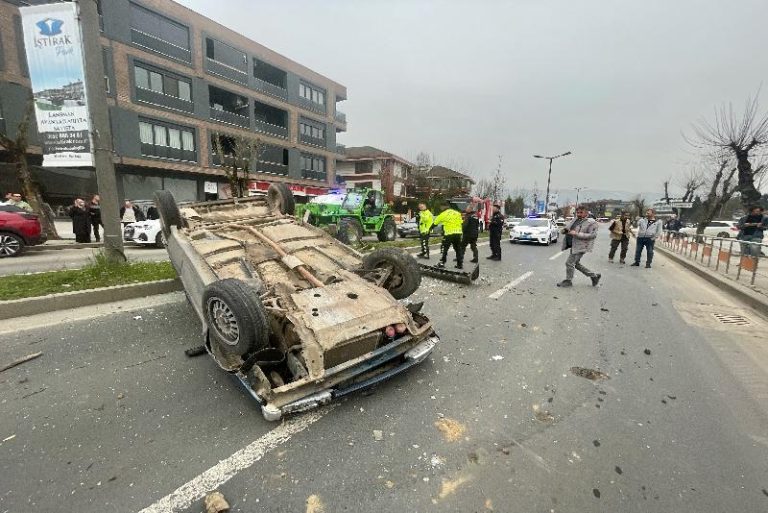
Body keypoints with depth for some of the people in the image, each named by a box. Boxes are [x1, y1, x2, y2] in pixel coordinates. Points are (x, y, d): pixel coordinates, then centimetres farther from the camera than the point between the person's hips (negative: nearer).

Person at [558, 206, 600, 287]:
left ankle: (568, 281, 11)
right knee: (576, 264, 18)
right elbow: (567, 228, 22)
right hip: (573, 246, 9)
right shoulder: (575, 220, 10)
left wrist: (577, 234, -25)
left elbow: (593, 235, -19)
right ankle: (594, 275, 33)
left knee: (569, 263, -6)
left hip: (581, 247, -9)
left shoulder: (591, 222, -12)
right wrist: (565, 230, -3)